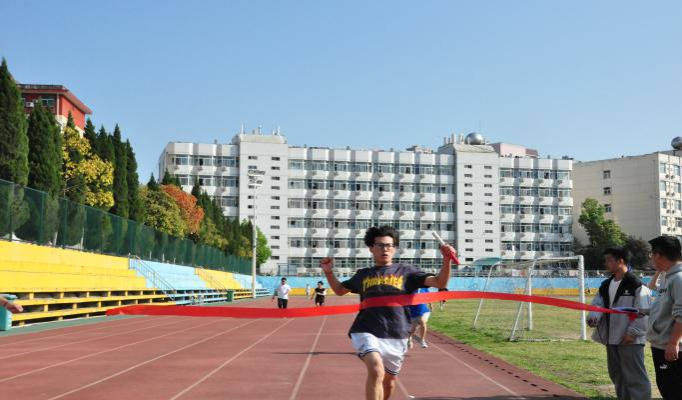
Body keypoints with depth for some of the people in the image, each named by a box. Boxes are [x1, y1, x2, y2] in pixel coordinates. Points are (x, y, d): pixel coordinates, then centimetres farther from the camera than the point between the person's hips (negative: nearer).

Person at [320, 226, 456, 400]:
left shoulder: (406, 271, 5)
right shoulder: (363, 274, 10)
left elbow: (439, 283, -5)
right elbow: (339, 290, 26)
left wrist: (446, 260, -21)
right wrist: (329, 272, 9)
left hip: (396, 336, 2)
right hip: (366, 332, -1)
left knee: (389, 382, 16)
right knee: (376, 371, -28)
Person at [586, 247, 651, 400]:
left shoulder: (636, 284, -12)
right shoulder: (606, 285, 12)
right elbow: (597, 304, 12)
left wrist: (633, 332, -18)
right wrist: (594, 317, -10)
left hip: (629, 339, -8)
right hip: (611, 338, 8)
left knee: (635, 376, -6)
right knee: (617, 374, 17)